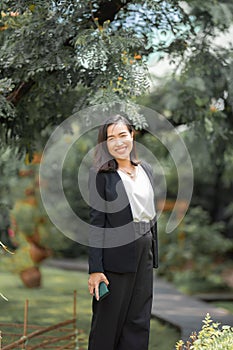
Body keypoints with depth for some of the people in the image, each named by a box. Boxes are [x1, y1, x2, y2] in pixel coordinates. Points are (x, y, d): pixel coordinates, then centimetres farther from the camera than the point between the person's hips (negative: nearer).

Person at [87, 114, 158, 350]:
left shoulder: (146, 170, 11)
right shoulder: (100, 174, -8)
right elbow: (95, 222, -11)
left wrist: (154, 255, 12)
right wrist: (95, 269, -15)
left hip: (144, 253, 6)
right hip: (115, 255, -6)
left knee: (139, 322, 10)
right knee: (108, 322, 6)